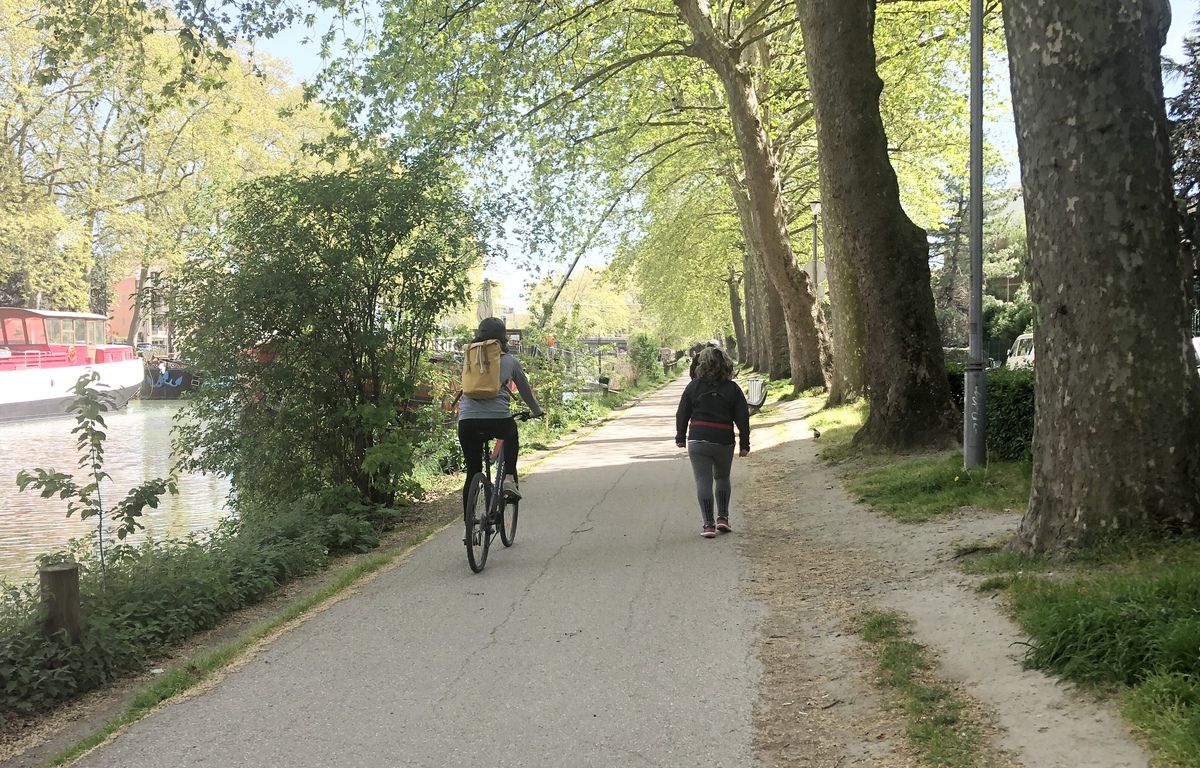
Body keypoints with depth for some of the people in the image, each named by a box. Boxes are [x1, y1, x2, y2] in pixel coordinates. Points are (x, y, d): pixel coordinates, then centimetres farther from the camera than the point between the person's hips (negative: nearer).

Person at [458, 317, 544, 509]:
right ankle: (510, 478, 17)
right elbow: (525, 390, 21)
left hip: (467, 421, 1)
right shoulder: (510, 361, 10)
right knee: (511, 438, 35)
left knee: (472, 472, 14)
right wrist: (537, 411, 38)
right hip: (498, 419, -1)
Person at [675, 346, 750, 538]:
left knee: (703, 481, 2)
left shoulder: (694, 386, -1)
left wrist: (681, 437, 16)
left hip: (698, 441, -1)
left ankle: (709, 524, -1)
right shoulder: (732, 388, 0)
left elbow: (682, 414, 4)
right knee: (722, 478, 22)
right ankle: (723, 517, 16)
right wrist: (744, 444, 6)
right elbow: (743, 418, -1)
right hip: (724, 441, 1)